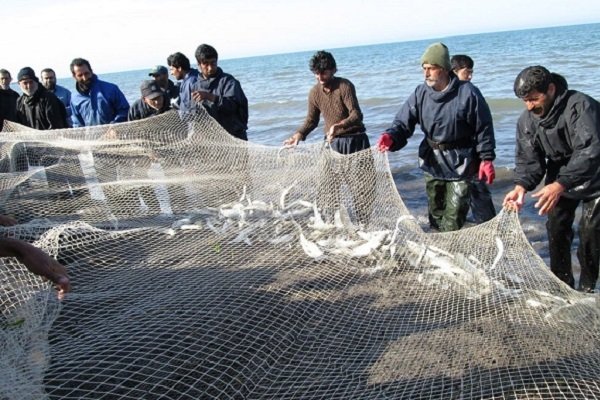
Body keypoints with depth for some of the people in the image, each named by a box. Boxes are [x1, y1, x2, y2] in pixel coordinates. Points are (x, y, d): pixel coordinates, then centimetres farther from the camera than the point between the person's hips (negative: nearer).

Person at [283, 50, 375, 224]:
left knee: (363, 183, -1)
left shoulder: (345, 86, -17)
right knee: (327, 184, 2)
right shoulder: (314, 92, -1)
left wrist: (339, 125, -44)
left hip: (355, 140, -4)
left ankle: (363, 223, 11)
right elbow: (312, 120, 11)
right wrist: (298, 135, -5)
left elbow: (357, 115, -26)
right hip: (333, 143, 4)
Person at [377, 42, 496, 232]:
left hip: (460, 164, -4)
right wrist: (391, 137, -28)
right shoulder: (420, 93, -4)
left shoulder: (467, 92, -15)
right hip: (432, 162, 5)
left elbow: (483, 127, -7)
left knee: (454, 219, -4)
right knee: (435, 212, 18)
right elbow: (403, 122, -7)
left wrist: (486, 158, -7)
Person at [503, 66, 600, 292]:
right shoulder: (527, 120, -10)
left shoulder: (580, 106, -29)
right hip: (559, 180, 5)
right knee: (556, 228, 3)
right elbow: (528, 159, -11)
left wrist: (559, 185, -50)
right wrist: (521, 186, -32)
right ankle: (562, 283, 17)